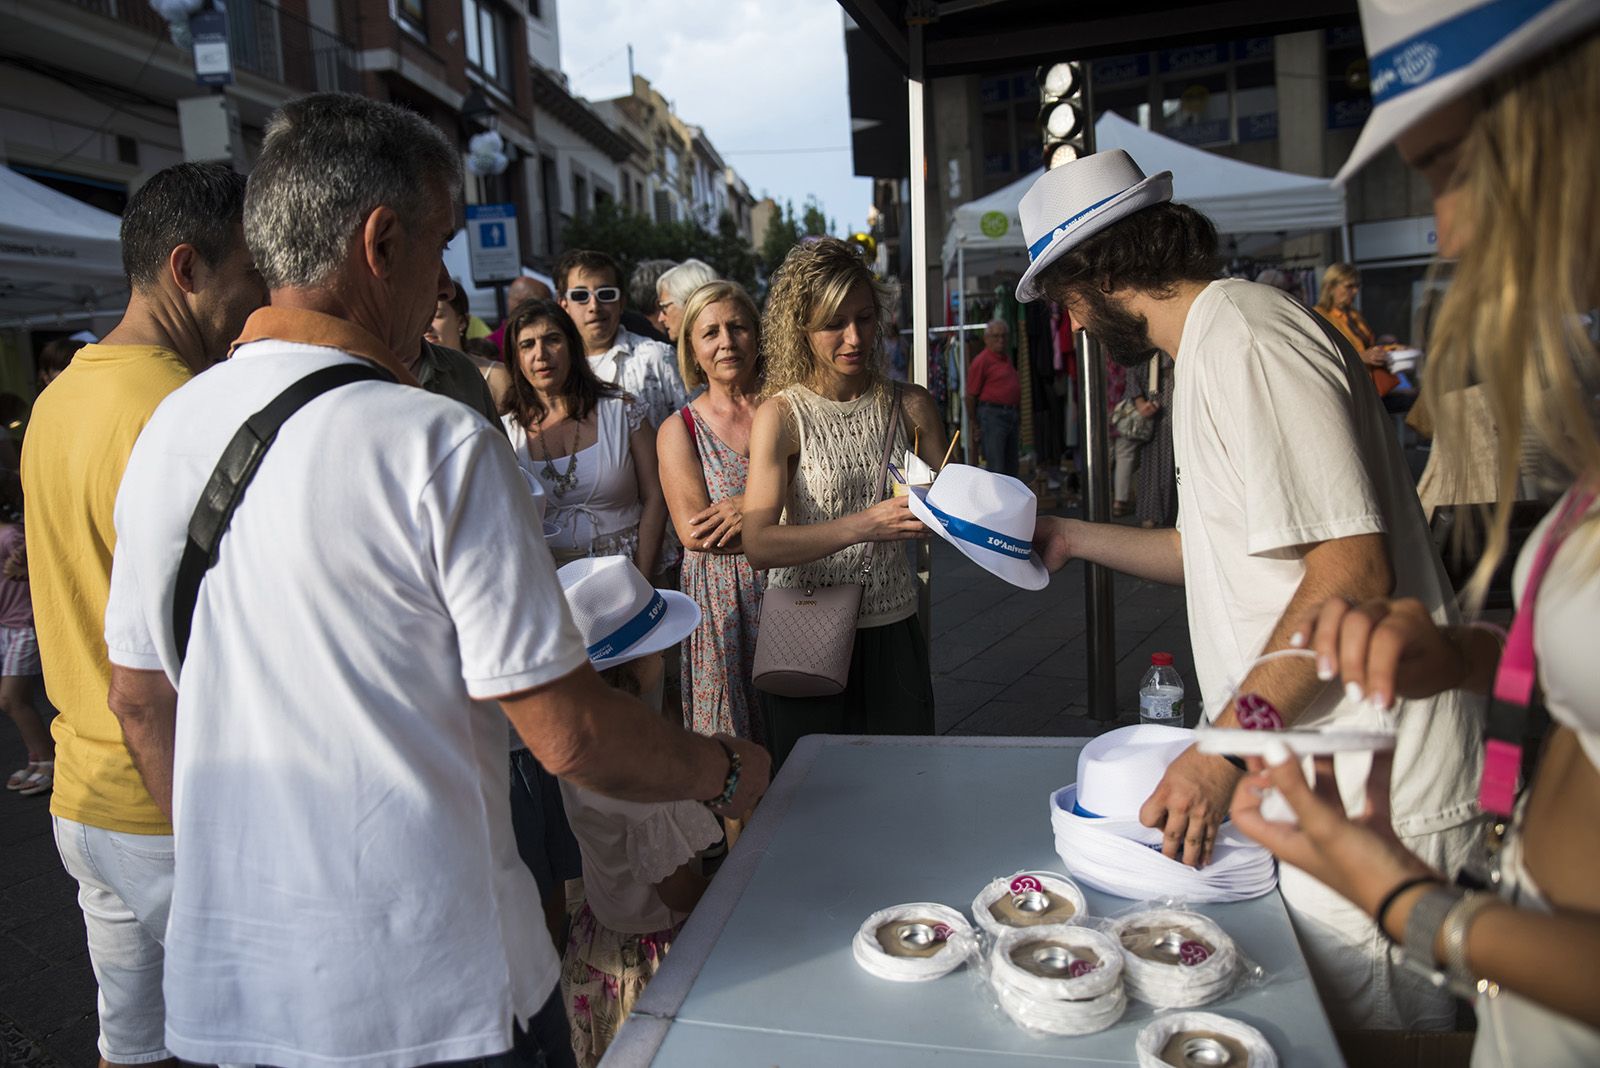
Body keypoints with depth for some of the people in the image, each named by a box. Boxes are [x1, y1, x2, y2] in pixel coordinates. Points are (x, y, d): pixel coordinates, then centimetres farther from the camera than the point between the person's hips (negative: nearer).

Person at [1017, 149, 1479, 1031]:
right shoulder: (1212, 341, 15)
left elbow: (1352, 573, -25)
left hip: (1366, 802, -10)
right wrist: (1074, 537, 23)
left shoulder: (1243, 336, -18)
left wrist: (1222, 750, -23)